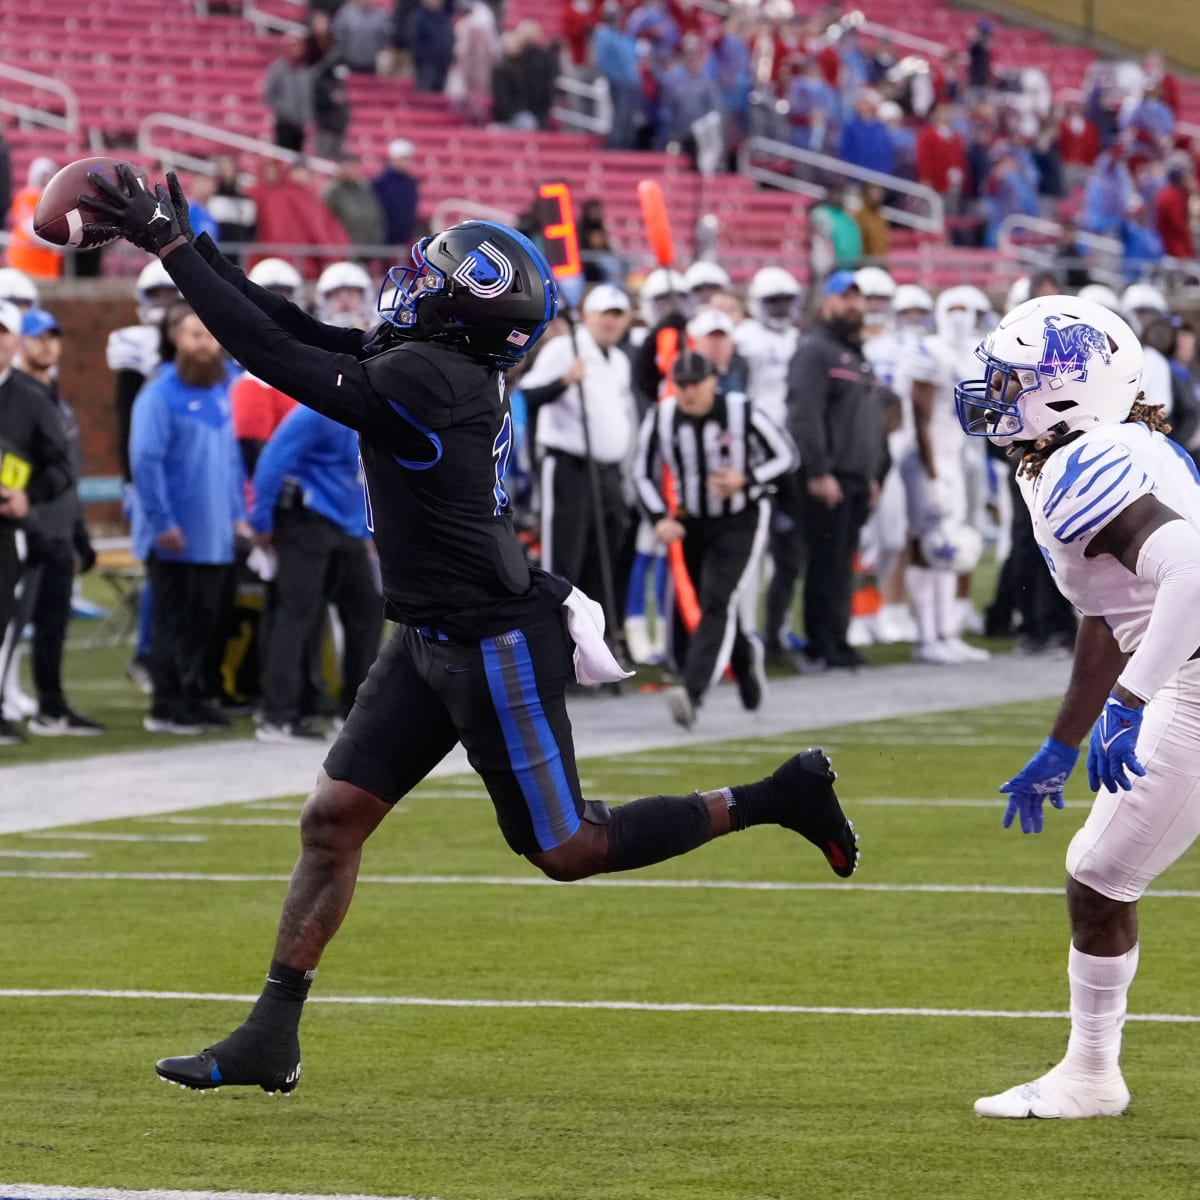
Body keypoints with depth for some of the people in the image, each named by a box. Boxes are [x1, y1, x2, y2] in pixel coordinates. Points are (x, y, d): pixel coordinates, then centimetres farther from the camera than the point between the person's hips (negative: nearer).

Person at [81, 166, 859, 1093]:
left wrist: (170, 249, -21)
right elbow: (301, 334, 9)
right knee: (335, 816, 4)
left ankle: (769, 800, 13)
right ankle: (271, 1040, 6)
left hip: (498, 647, -9)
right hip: (436, 639, 9)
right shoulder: (439, 367, 2)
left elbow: (277, 356, -25)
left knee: (566, 850, 2)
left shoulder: (421, 382, -25)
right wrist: (189, 244, 5)